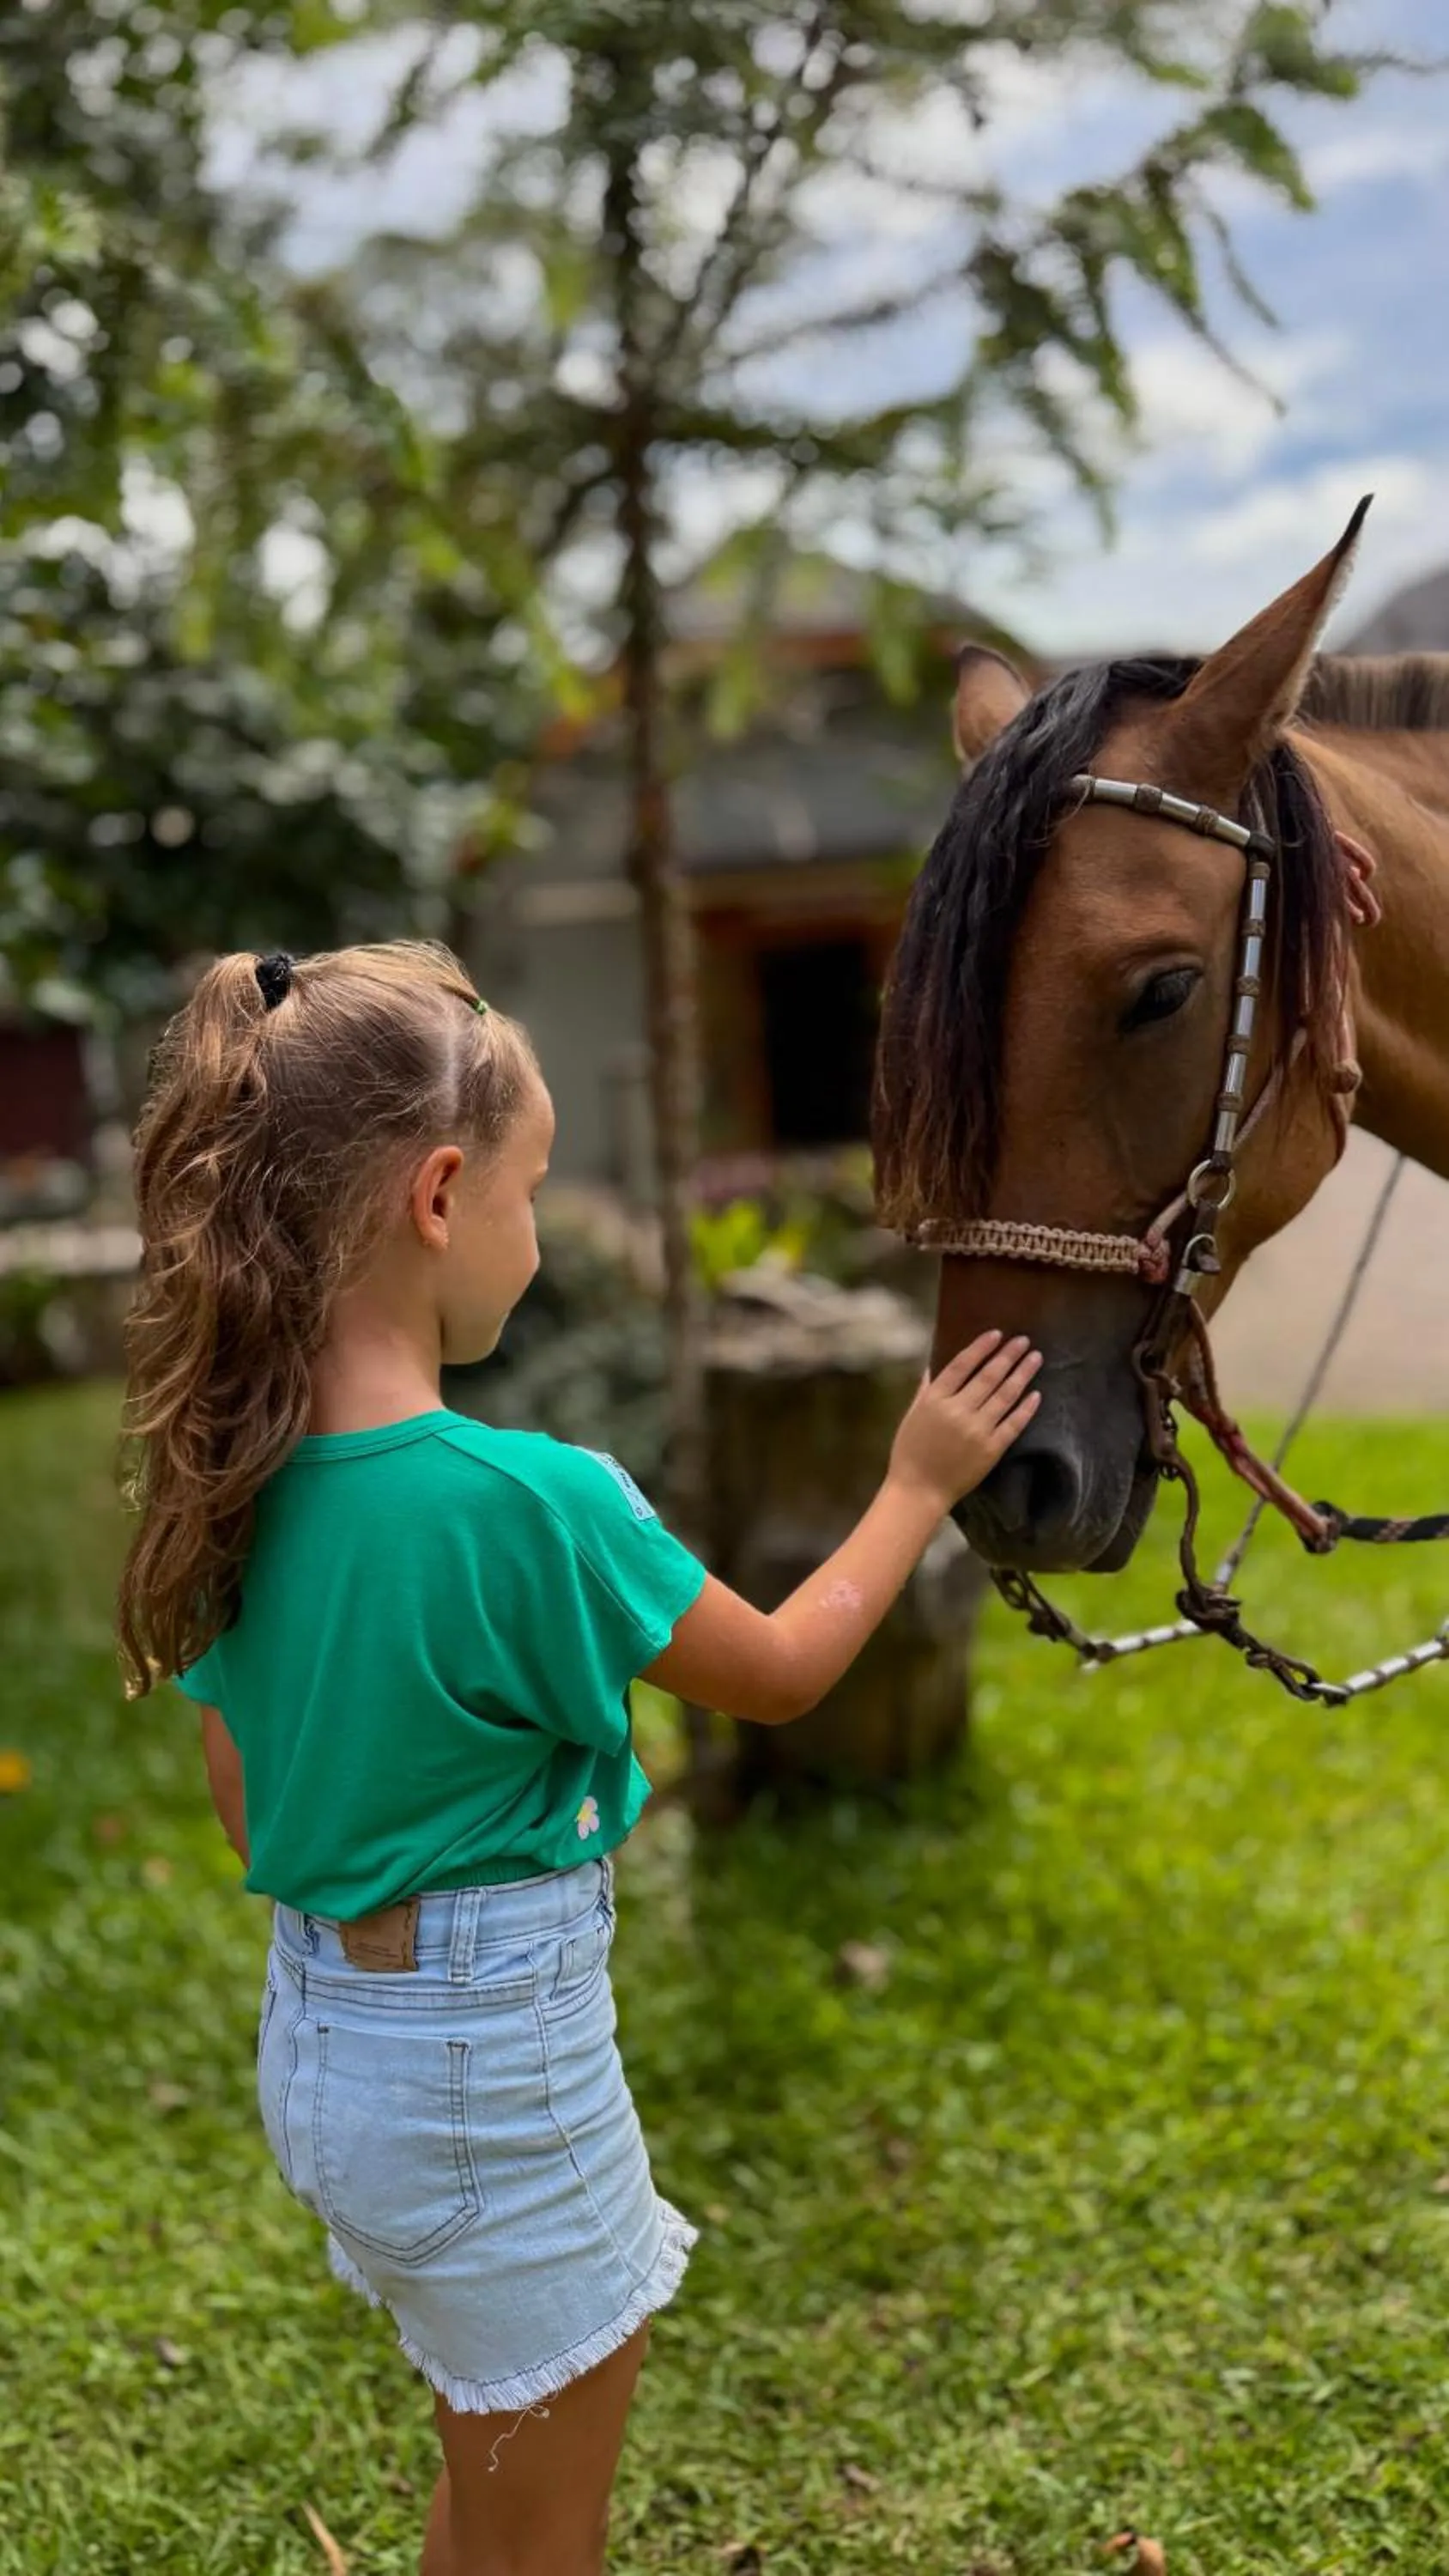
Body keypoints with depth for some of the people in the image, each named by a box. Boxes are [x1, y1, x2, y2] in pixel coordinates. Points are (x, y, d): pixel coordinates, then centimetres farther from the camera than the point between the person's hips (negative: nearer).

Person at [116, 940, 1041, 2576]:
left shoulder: (231, 1479, -6)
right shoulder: (526, 1504, -28)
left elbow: (244, 1799, 5)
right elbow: (782, 1673, -11)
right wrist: (916, 1489, 3)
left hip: (318, 2039, 7)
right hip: (492, 2072, -7)